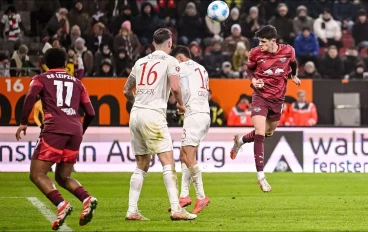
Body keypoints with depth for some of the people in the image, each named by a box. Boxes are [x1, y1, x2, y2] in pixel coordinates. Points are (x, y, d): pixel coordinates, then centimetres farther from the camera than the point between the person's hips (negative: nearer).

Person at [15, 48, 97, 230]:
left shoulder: (41, 79, 15)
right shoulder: (76, 82, 24)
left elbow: (31, 96, -8)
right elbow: (90, 113, 18)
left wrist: (23, 123, -2)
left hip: (54, 128, -5)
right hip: (75, 130, 5)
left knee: (37, 174, 0)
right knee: (62, 177, 17)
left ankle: (61, 205, -23)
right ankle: (87, 199, -9)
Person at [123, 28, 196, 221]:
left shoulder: (140, 62, 17)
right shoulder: (169, 61, 1)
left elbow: (126, 91, 22)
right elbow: (175, 87, -12)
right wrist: (180, 104, 7)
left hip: (135, 114, 6)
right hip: (153, 114, -6)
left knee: (141, 166, 14)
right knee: (168, 163, -6)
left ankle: (132, 210, 8)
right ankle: (176, 209, -13)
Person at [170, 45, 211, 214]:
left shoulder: (183, 67, -1)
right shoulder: (201, 69, 25)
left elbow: (184, 91, -10)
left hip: (194, 114, -9)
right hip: (205, 113, 9)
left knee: (188, 156, -10)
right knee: (184, 155, 11)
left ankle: (201, 197, -13)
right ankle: (184, 195, 5)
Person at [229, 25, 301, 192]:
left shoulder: (288, 51, -8)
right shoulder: (256, 53, -11)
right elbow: (249, 69, 6)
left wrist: (294, 75, 20)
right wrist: (253, 80, -12)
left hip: (277, 98, 3)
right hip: (261, 96, -3)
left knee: (269, 133, 18)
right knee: (260, 134, -16)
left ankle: (240, 140, 47)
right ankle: (261, 176, -13)